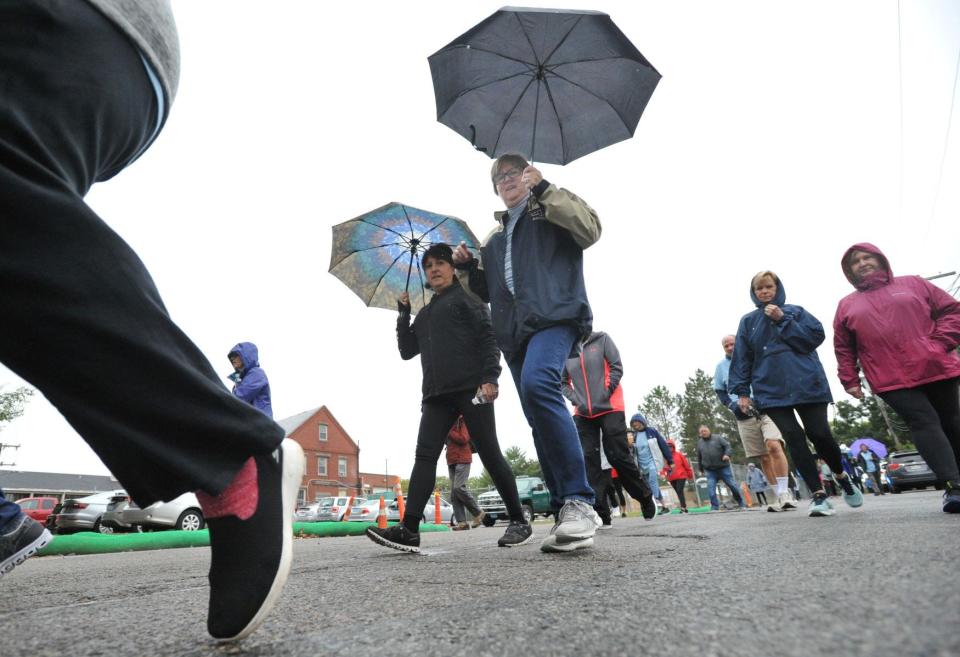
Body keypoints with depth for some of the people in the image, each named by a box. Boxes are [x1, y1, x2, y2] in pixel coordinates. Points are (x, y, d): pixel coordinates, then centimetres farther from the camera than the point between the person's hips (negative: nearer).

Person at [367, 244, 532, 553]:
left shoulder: (466, 298, 8)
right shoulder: (424, 314, 26)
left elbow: (488, 336, -4)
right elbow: (407, 351, 21)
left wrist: (490, 377, -17)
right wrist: (403, 313, 13)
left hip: (471, 388, -5)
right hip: (436, 394, 6)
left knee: (489, 454, -3)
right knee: (424, 455, -6)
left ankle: (519, 522, 8)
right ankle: (408, 529, -9)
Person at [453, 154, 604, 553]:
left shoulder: (551, 211, 18)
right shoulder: (494, 237, 31)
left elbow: (590, 229, -3)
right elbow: (486, 292, 30)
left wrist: (544, 189, -5)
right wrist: (467, 267, 11)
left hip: (555, 315, -6)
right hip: (514, 331, 6)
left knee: (538, 384, -33)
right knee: (539, 422, 1)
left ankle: (579, 501, -28)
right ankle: (566, 513, 6)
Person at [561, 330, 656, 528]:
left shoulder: (602, 339, 3)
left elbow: (617, 367, -3)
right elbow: (562, 382, 11)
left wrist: (605, 394, -12)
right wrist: (576, 400, -5)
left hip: (610, 408, -3)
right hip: (582, 414, 3)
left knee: (619, 456, 0)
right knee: (590, 461, -2)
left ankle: (646, 498, 24)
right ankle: (600, 513, 3)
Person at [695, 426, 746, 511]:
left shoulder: (718, 438, 1)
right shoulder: (699, 443, 10)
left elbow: (728, 446, -7)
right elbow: (699, 458, 19)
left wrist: (727, 454, -27)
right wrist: (701, 470, 21)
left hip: (724, 468, -2)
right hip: (710, 471, 2)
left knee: (733, 486, 3)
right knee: (711, 489, -10)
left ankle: (741, 504, 20)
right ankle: (715, 507, -2)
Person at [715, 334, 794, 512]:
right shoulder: (721, 366, 10)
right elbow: (720, 392, 12)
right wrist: (732, 405, -6)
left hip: (767, 408, -2)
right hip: (744, 416, 2)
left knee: (774, 446, -23)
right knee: (764, 457, 5)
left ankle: (784, 493, -14)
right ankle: (780, 497, 15)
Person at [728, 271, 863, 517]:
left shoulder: (795, 311, 11)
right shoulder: (748, 321, 12)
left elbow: (816, 335, -4)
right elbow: (741, 359, 9)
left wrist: (783, 320, -8)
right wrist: (742, 391, 3)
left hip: (807, 384, -1)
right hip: (771, 390, 1)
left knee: (819, 434, -1)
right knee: (794, 438, -8)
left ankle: (842, 476, 29)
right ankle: (819, 495, -2)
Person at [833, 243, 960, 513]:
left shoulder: (913, 284, 12)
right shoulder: (846, 306, 12)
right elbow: (844, 350, 13)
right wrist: (850, 381, 6)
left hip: (937, 368, 2)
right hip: (893, 380, -1)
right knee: (924, 423, -14)